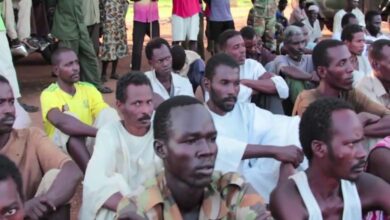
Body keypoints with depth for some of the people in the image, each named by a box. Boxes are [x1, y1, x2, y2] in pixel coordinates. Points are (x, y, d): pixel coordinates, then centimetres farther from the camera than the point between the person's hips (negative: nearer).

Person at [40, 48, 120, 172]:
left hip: (90, 145, 5)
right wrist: (100, 133, -43)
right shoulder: (49, 94, -14)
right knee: (70, 117, -32)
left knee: (109, 113, -17)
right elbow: (60, 121, -36)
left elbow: (107, 116, -7)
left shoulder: (88, 89, 4)